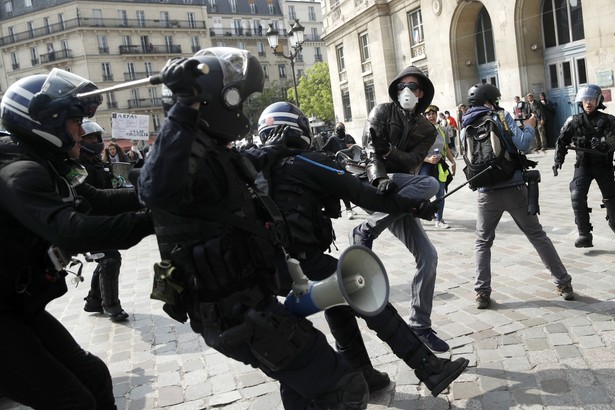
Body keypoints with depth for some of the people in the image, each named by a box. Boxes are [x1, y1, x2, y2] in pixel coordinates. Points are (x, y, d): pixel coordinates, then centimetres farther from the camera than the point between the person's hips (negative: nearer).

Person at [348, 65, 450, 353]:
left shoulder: (427, 129, 13)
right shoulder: (382, 112, 4)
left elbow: (413, 161, -4)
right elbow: (369, 149, -11)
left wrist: (388, 150, -22)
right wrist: (380, 178, -29)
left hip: (401, 192, 5)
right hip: (376, 183, -4)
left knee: (428, 257, -4)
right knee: (430, 184, -30)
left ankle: (420, 326, 8)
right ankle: (365, 231, -26)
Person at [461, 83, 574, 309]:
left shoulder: (465, 129, 7)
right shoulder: (500, 116, -2)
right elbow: (522, 144, -13)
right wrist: (529, 127, 7)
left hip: (487, 193, 2)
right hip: (514, 188, -1)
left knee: (482, 243, 13)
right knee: (538, 236, 12)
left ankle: (482, 293, 5)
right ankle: (564, 284, 19)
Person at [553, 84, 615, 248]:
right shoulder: (574, 121, -1)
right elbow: (562, 141, 4)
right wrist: (558, 160, -6)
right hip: (583, 165, 1)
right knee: (577, 196, -16)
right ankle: (584, 236, -11)